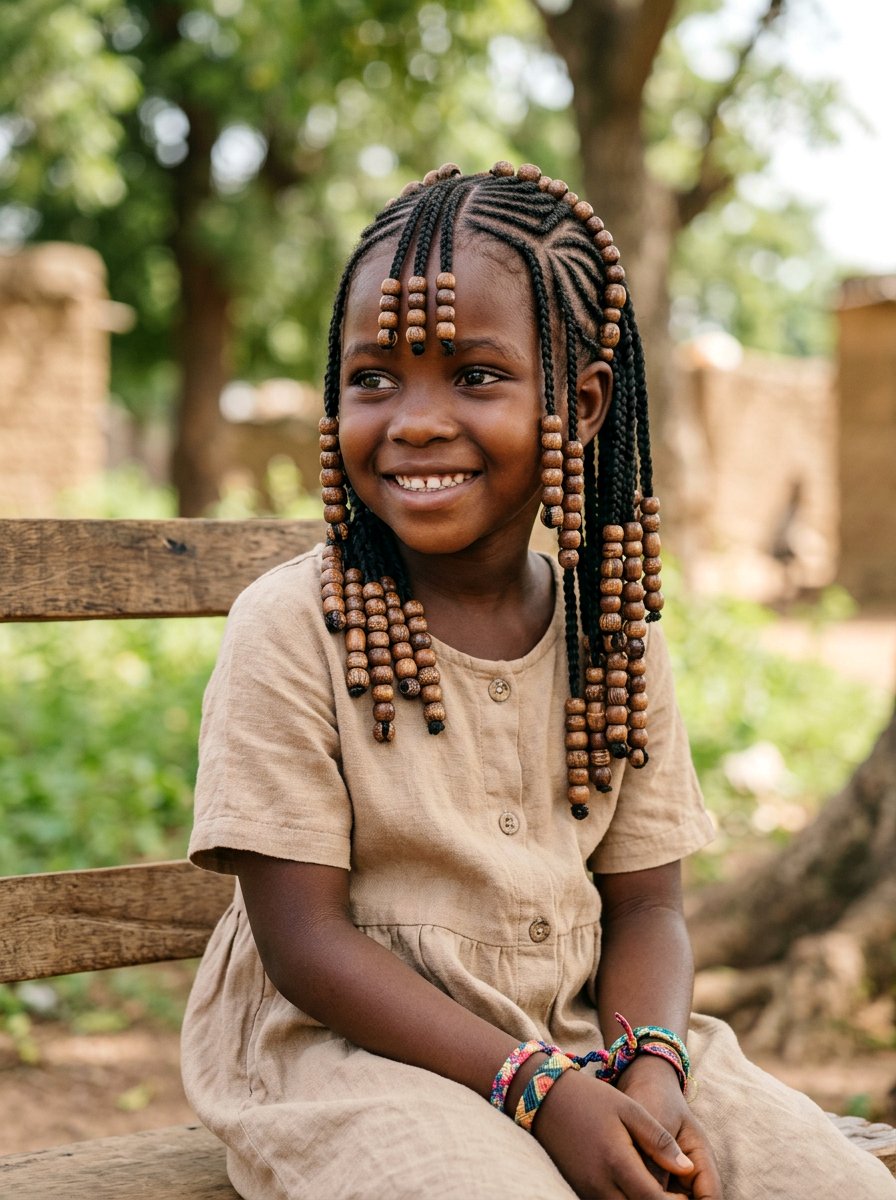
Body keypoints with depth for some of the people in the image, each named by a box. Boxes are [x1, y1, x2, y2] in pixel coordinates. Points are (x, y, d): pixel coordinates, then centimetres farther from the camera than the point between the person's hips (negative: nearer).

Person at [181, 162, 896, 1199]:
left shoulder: (612, 631, 3)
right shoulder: (290, 629, -10)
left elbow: (643, 901, 5)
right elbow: (304, 938, -13)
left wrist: (652, 1072, -16)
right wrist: (535, 1086, -20)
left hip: (586, 1034, 4)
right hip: (353, 1047, -4)